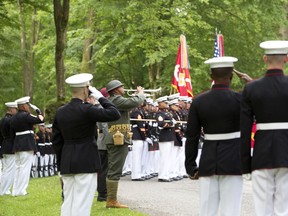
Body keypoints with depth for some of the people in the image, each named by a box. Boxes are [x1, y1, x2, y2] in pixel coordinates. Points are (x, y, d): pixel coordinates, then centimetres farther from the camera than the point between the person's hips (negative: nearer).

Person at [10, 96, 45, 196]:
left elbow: (12, 132, 14)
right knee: (25, 167, -4)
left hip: (17, 143, 8)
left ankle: (15, 190, 15)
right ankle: (20, 191, -4)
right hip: (27, 144, -8)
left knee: (18, 167, 13)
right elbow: (41, 119, -14)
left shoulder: (14, 118, 12)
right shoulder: (26, 116, -13)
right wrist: (37, 109, -1)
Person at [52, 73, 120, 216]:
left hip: (66, 163, 7)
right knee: (82, 204, -5)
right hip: (86, 163, -7)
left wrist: (61, 164, 18)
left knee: (68, 203, 11)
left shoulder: (60, 112, 7)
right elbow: (115, 114, -16)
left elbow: (56, 141, 11)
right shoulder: (86, 110, -14)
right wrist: (100, 98, -6)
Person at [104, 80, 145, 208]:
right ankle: (112, 201, -10)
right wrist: (141, 93, -5)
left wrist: (138, 95, 20)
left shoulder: (112, 101, 18)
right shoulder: (117, 100, -13)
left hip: (115, 139, 11)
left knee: (113, 170, 12)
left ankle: (110, 200, 16)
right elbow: (135, 102, -24)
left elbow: (129, 105, 29)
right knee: (115, 171, -10)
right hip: (119, 139, -11)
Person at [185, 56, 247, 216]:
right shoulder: (239, 99, -11)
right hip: (232, 162, -3)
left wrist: (191, 167, 10)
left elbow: (191, 137, 2)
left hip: (208, 162, 3)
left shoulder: (198, 102, 0)